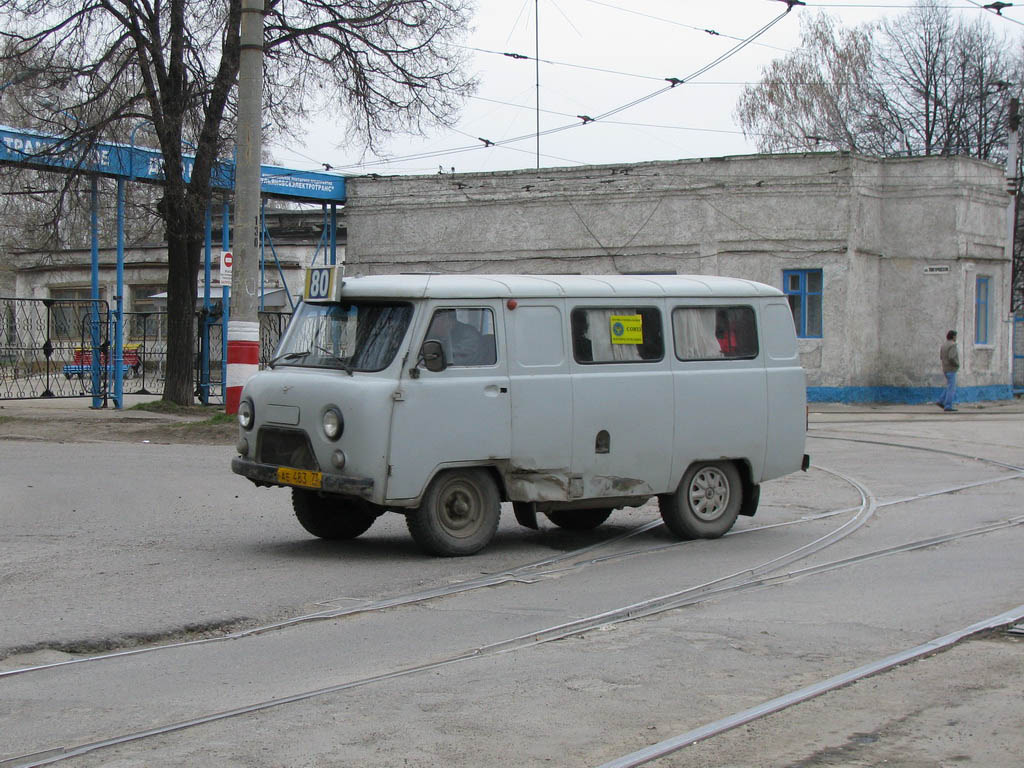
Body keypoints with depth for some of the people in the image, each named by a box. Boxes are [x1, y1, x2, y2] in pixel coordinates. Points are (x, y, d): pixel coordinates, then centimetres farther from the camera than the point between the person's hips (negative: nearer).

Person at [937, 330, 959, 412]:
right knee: (951, 388, -6)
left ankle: (941, 402, 9)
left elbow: (941, 357, 17)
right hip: (951, 369, -9)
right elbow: (951, 358, -28)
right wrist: (957, 364, -11)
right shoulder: (952, 345, -17)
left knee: (951, 387, 16)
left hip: (946, 369, 9)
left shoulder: (944, 344, 11)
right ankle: (948, 406, -7)